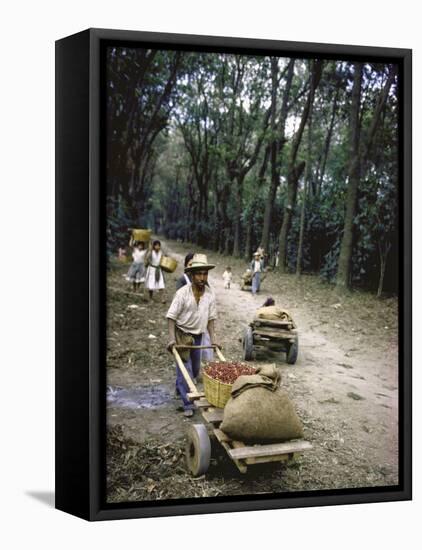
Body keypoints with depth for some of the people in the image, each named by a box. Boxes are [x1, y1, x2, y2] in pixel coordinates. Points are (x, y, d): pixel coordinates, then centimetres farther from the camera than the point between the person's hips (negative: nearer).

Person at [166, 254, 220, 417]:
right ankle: (187, 405, 2)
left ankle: (180, 388, 45)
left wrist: (213, 339, -2)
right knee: (185, 368, -7)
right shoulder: (182, 293, -19)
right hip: (182, 334, -5)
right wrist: (172, 339, -24)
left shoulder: (210, 294, -6)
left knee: (195, 369, 18)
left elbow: (210, 318, 2)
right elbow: (171, 317, -16)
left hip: (198, 336, 5)